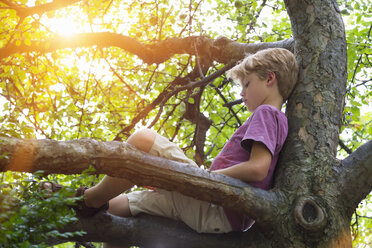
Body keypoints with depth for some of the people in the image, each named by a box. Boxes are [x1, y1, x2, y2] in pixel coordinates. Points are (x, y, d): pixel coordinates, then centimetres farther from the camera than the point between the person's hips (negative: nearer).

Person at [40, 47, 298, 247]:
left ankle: (91, 198, -3)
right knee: (114, 206, 16)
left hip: (218, 213, -10)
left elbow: (256, 168, -20)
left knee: (143, 139, -19)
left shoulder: (265, 113, -3)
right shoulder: (279, 123, 27)